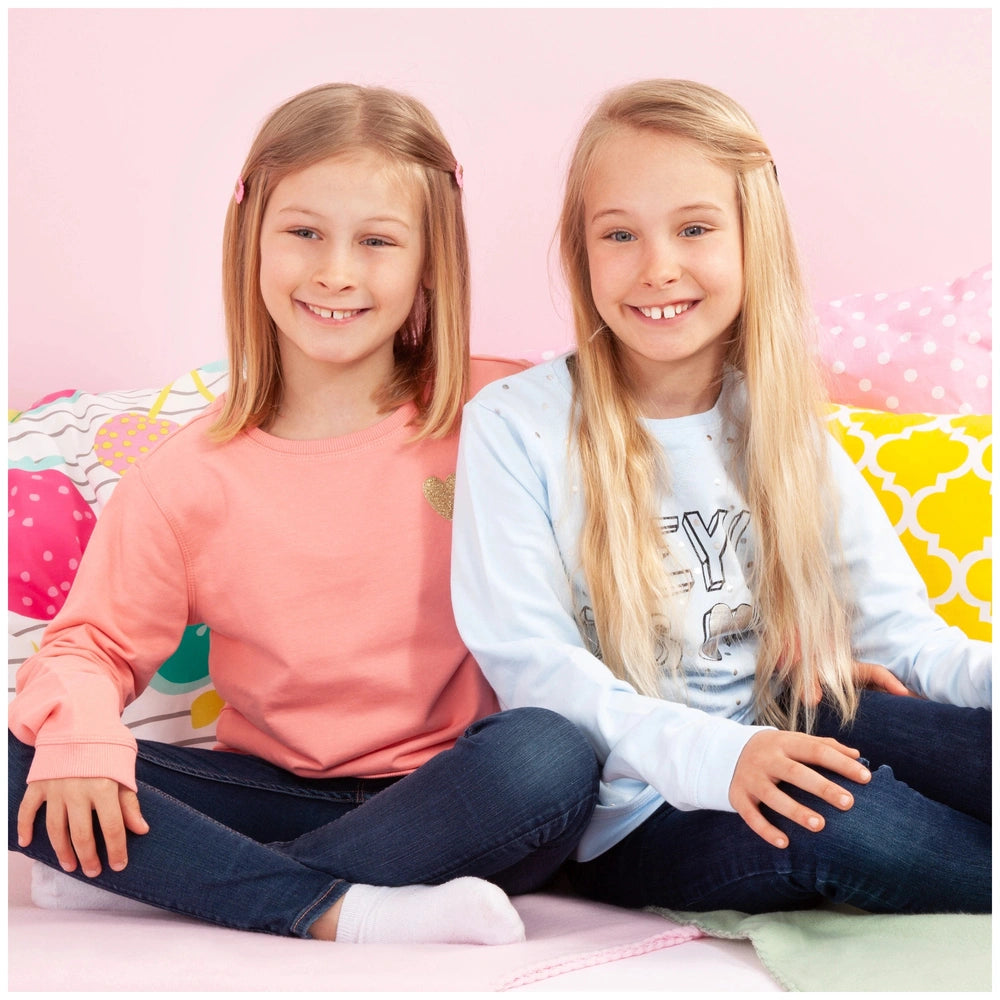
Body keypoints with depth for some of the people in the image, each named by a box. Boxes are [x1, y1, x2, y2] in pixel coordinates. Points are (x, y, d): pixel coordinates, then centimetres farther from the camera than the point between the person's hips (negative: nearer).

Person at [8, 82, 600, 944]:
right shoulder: (193, 477, -1)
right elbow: (96, 641, 2)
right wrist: (78, 733, -18)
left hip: (448, 795, -1)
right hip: (272, 791, 2)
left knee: (553, 756, -35)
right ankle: (337, 912, -26)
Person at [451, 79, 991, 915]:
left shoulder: (779, 423, 6)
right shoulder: (513, 425, -7)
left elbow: (898, 629, 3)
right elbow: (526, 657, -14)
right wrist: (712, 754, -29)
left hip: (777, 752, 4)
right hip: (631, 819, -3)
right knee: (831, 815, -32)